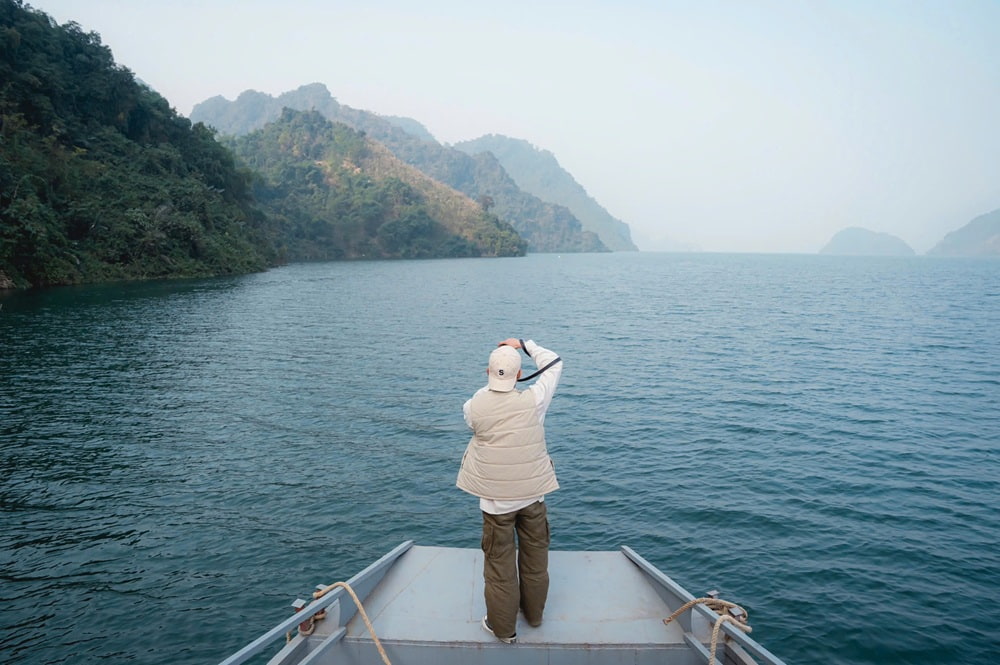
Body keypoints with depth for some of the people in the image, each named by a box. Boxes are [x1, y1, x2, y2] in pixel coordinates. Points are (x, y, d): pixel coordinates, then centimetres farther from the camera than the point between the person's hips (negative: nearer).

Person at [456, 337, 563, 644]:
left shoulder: (475, 406, -15)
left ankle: (503, 626, 25)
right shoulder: (533, 401, -16)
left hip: (495, 498, -1)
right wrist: (524, 344, 11)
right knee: (535, 556, 21)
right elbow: (554, 364, 1)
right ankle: (534, 613, 40)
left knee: (499, 561, 12)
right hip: (532, 494, 1)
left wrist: (492, 384, 24)